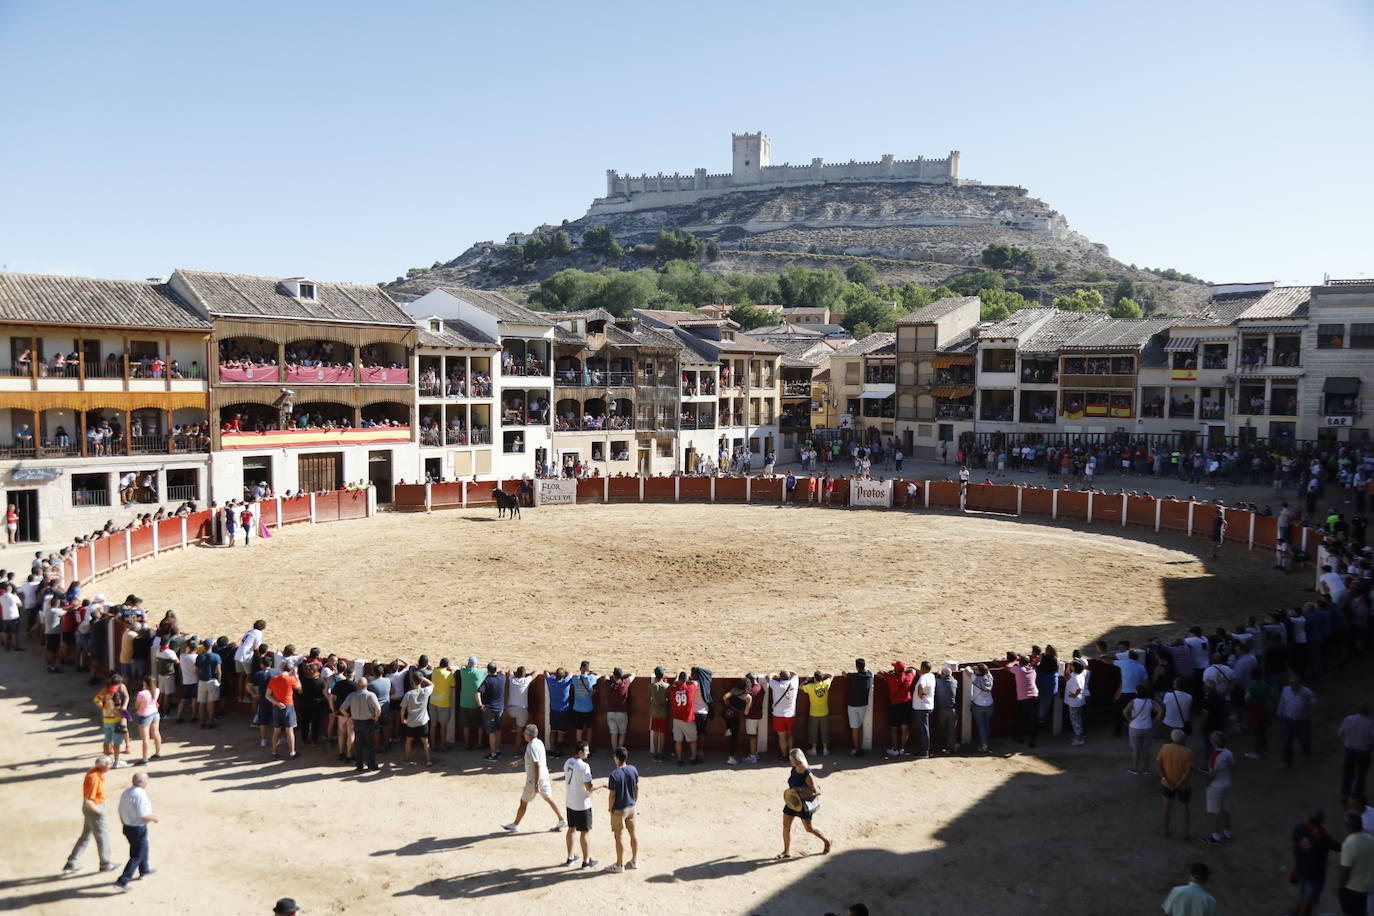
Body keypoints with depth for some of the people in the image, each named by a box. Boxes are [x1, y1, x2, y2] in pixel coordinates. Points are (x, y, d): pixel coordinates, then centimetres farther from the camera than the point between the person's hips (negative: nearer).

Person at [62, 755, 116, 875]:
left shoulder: (94, 770, -1)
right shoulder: (94, 778, -30)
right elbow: (88, 801, -29)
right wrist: (99, 811, -16)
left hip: (88, 808, 9)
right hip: (94, 809, -9)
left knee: (86, 836, 19)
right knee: (102, 836, 9)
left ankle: (70, 865, 23)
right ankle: (105, 864, 26)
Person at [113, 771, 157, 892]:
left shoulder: (126, 792, 0)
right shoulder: (141, 795, -26)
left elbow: (121, 811, 10)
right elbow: (144, 816, -26)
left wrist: (125, 824, 23)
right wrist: (153, 818, -7)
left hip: (127, 827, 9)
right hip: (139, 829, -9)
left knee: (142, 848, 28)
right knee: (137, 856, 3)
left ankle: (144, 870, 47)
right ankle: (122, 881, 1)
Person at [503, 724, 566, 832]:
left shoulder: (532, 746, -22)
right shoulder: (539, 742, 6)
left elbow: (537, 766, -25)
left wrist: (536, 784, -23)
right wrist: (517, 762, 28)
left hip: (534, 779, -8)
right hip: (544, 776, 8)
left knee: (523, 802, 8)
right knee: (549, 799, 13)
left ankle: (515, 825, 23)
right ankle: (562, 820, 12)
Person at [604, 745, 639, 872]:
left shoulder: (614, 775, -23)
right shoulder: (633, 770, -5)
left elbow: (612, 795, -18)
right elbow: (637, 788, 5)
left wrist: (610, 809, -4)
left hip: (619, 810, -6)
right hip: (631, 807, 6)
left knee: (618, 836, 8)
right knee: (633, 833, 17)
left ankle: (619, 865, 18)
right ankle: (635, 861, 28)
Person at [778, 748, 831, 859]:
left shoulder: (807, 774, -24)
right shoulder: (794, 770, -1)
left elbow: (814, 790, -25)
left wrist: (799, 789, -28)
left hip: (804, 803, -7)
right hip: (792, 801, 7)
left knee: (809, 828, 6)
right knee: (786, 825, 4)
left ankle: (827, 840, 32)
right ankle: (787, 852, 18)